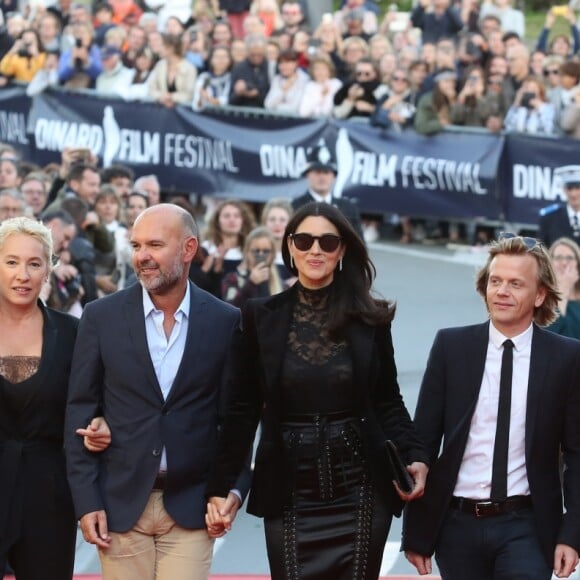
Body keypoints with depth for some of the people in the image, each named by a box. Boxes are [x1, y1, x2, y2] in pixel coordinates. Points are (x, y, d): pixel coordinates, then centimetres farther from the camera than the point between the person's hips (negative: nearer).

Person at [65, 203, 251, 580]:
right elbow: (80, 412, 1)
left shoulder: (225, 322, 0)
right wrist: (86, 501, -4)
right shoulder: (102, 317, 0)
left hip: (190, 507, 0)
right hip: (119, 504, 1)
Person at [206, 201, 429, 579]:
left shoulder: (370, 319, 3)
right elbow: (243, 409, 4)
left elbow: (388, 402, 8)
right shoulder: (261, 317, 3)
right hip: (290, 495, 0)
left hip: (360, 491, 0)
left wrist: (414, 457, -10)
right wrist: (221, 487, -1)